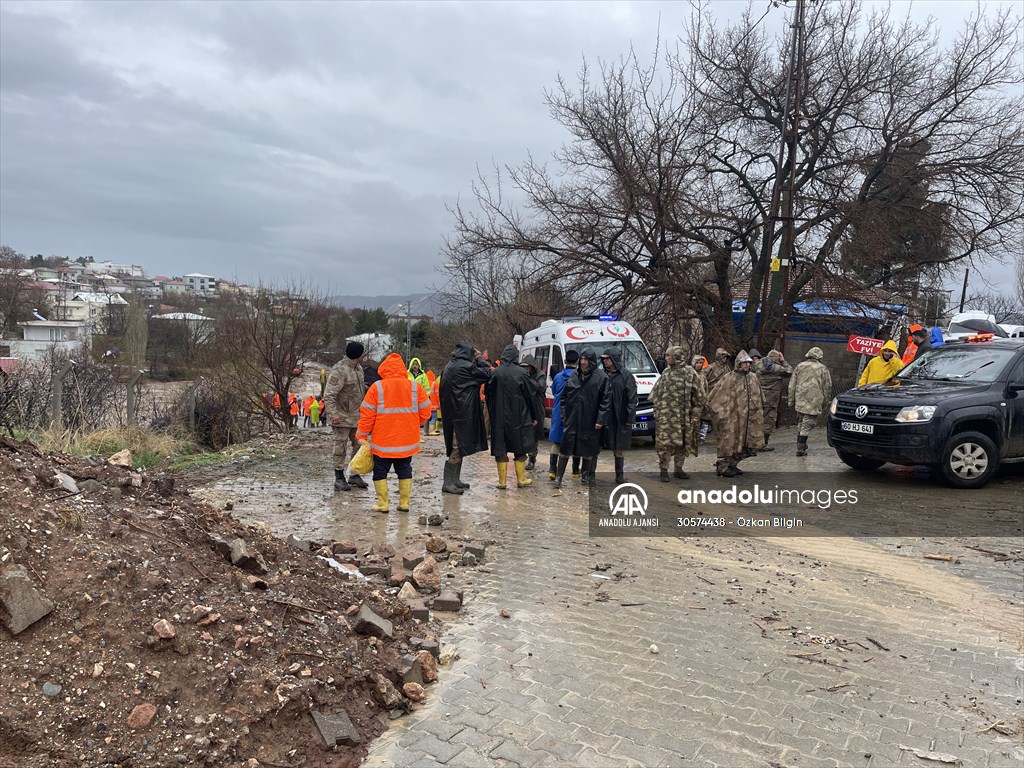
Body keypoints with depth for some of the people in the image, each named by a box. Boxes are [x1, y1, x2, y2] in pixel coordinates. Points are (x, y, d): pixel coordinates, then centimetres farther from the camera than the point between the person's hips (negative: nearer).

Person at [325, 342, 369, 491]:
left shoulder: (358, 369, 11)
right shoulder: (339, 371, -17)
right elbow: (328, 395, -20)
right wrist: (334, 414, -28)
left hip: (357, 416, 9)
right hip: (342, 417, -8)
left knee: (359, 446, 12)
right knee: (341, 448, 0)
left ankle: (355, 475, 24)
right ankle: (339, 478, 9)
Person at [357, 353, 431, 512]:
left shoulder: (377, 387, -8)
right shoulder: (415, 387, -1)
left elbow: (367, 414, -6)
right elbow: (425, 412, 2)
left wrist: (362, 436, 4)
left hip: (382, 441, -2)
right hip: (407, 440, 3)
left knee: (380, 472, 10)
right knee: (404, 471, 15)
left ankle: (382, 504, 8)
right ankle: (404, 503, 14)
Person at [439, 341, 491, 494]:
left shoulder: (449, 367, 12)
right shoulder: (465, 367, -14)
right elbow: (486, 374, -6)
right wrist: (479, 359, 6)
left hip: (451, 412, 9)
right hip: (462, 413, -9)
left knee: (458, 447, 17)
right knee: (458, 448, -5)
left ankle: (455, 480, 23)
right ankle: (448, 483, -3)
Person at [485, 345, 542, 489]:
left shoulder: (494, 373, -2)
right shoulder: (521, 373, -8)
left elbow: (487, 394, 5)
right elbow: (530, 396, -3)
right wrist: (535, 416, 6)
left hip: (499, 418, 1)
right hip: (518, 417, -1)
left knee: (500, 450, 7)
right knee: (520, 449, 11)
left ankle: (502, 481, 9)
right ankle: (521, 479, 16)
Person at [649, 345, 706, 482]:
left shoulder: (691, 373, -2)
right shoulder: (666, 373, 9)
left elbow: (700, 397, -1)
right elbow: (656, 394, 14)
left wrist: (695, 415, -4)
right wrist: (657, 411, 7)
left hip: (683, 417, -1)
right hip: (665, 416, 1)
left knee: (682, 443, 8)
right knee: (664, 442, -5)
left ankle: (678, 469, 22)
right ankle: (663, 470, 2)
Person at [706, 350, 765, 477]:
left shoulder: (753, 377, 10)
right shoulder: (729, 378, -10)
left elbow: (758, 397, 23)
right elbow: (715, 394, -7)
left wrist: (760, 409, 24)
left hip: (749, 418, 6)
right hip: (732, 416, -6)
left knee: (742, 442, 10)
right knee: (729, 441, -3)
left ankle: (732, 465, 24)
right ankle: (722, 467, 6)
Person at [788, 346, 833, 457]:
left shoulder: (799, 367, 9)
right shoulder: (823, 369, 1)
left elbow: (792, 385, 9)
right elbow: (827, 387, 3)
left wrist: (791, 401, 15)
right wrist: (824, 402, 13)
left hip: (800, 401, 4)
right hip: (814, 402, -4)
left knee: (801, 423, 18)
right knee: (807, 425, -2)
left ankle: (801, 445, 25)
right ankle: (800, 449, -5)